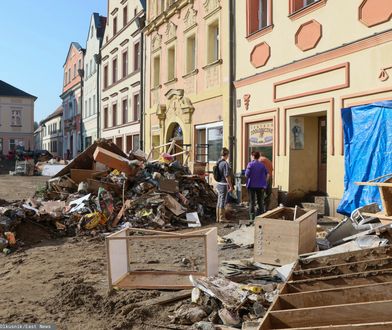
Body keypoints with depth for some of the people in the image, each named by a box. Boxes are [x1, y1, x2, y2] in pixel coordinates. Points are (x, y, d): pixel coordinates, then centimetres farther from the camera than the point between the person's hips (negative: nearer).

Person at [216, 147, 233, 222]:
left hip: (218, 184, 8)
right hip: (224, 185, -8)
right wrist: (230, 186, -13)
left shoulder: (218, 163, 9)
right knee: (223, 201, -1)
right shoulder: (225, 163, -17)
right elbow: (227, 176, -19)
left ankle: (218, 218, 20)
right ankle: (222, 218, 4)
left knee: (219, 201, 14)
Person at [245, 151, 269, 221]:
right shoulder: (262, 165, 2)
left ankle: (252, 217, 6)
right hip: (260, 186, 3)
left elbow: (246, 175, -13)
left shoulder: (250, 164, -10)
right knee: (260, 202, 12)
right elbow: (267, 174, 0)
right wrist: (264, 182, 10)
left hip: (252, 185, -3)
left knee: (252, 202, 5)